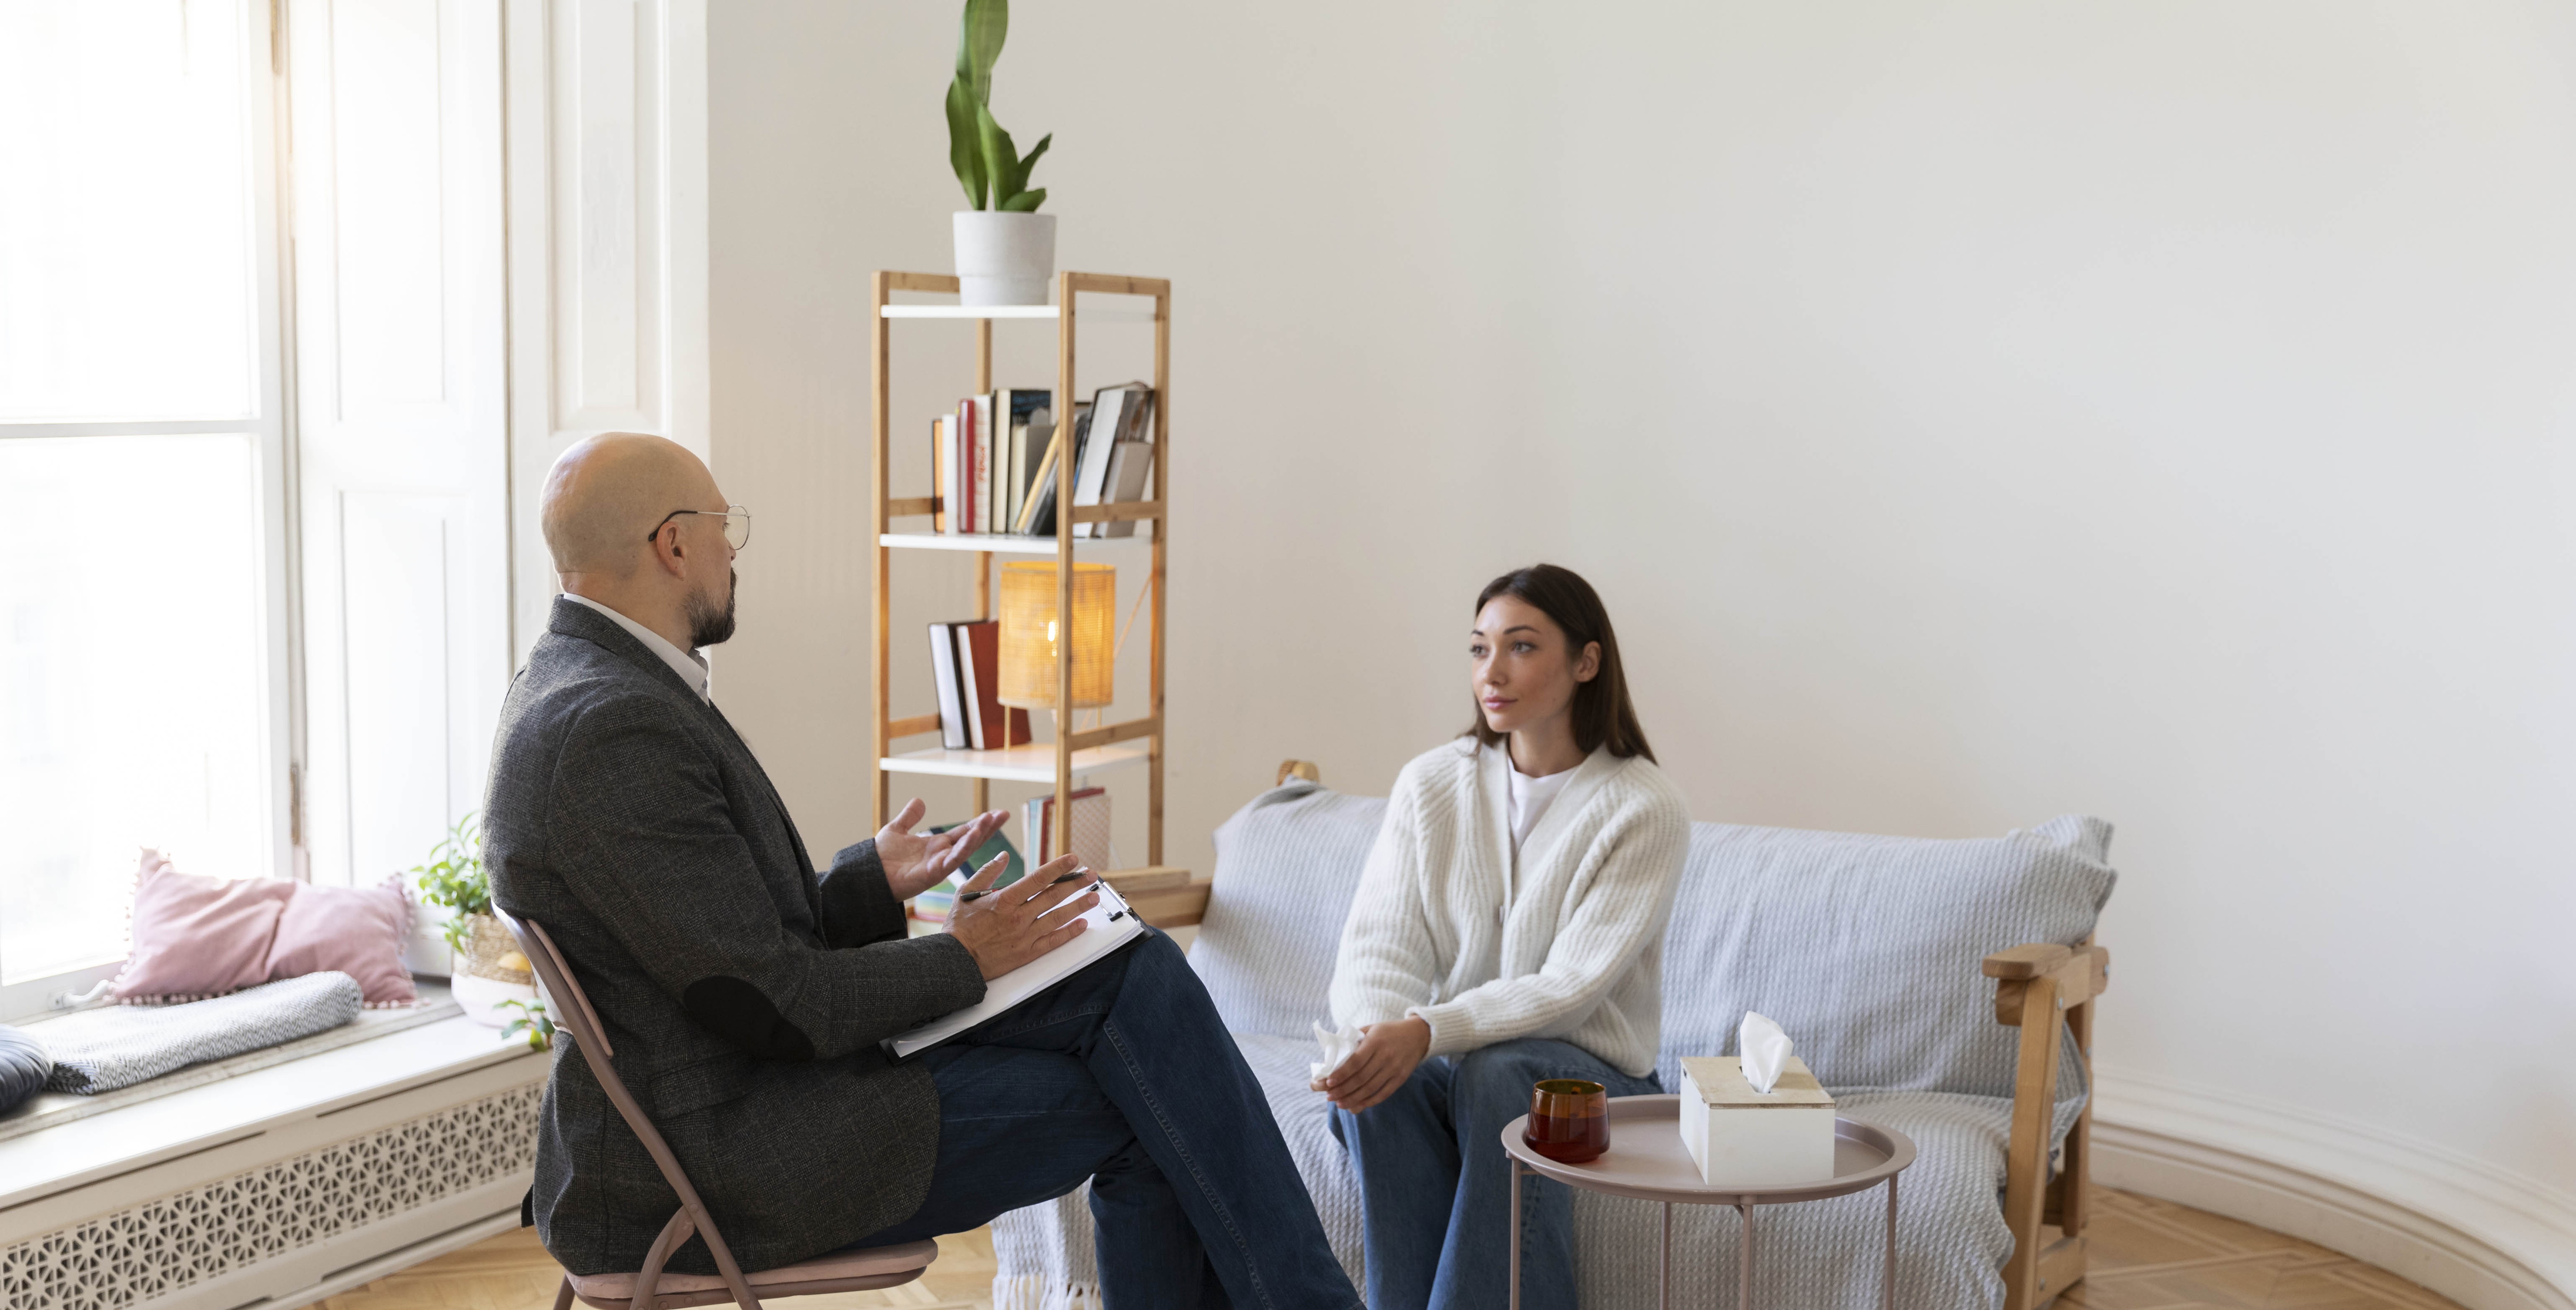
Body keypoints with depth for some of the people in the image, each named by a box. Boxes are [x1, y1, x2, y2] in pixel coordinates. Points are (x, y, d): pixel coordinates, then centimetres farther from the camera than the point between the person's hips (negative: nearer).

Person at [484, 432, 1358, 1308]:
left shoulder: (587, 694, 12)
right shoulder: (612, 731, -22)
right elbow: (769, 1006, -21)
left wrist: (870, 884, 8)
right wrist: (963, 961, -10)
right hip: (721, 1162, -10)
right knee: (1141, 1110, -11)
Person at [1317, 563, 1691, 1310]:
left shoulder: (1645, 811, -8)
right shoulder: (1430, 785, 4)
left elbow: (1571, 987, -16)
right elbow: (1376, 948, -4)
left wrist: (1431, 1031, -32)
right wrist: (1374, 1033, -29)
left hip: (1588, 1072, -3)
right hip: (1442, 1058, 3)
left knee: (1497, 1074, -36)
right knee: (1376, 1087, -31)